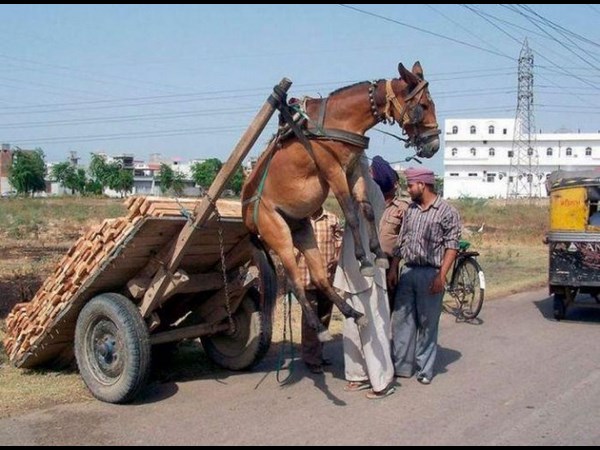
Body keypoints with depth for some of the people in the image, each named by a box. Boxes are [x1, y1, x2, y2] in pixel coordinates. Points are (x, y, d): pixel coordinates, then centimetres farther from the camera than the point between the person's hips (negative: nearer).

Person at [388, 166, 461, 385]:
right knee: (401, 320, 7)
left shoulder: (447, 212, -6)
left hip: (430, 274, -6)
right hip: (408, 271, 6)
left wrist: (441, 276, -16)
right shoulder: (410, 209, 12)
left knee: (427, 323, 3)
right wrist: (393, 268, 9)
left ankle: (425, 369, 13)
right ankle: (401, 365, 17)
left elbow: (452, 246, -9)